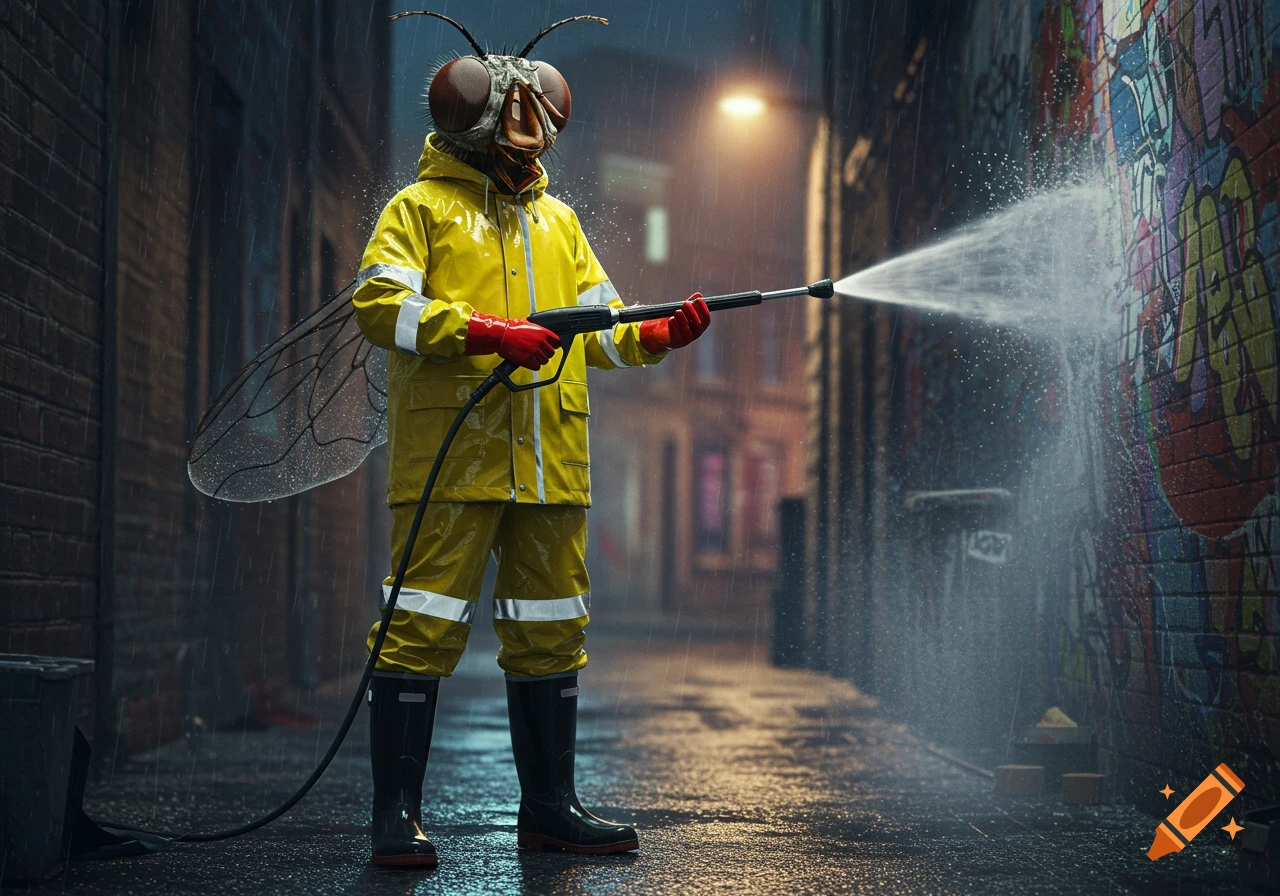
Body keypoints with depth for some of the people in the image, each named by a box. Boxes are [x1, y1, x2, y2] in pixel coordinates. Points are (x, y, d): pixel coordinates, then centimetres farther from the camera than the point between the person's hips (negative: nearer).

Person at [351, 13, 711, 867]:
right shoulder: (423, 207, 3)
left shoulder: (558, 220, 21)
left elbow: (598, 327, 17)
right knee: (424, 628, -7)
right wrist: (492, 334, -19)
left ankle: (550, 806, 19)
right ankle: (397, 813, -1)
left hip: (550, 466, 6)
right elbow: (380, 303, -10)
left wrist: (661, 334, -3)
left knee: (551, 632, 9)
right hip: (450, 459, -6)